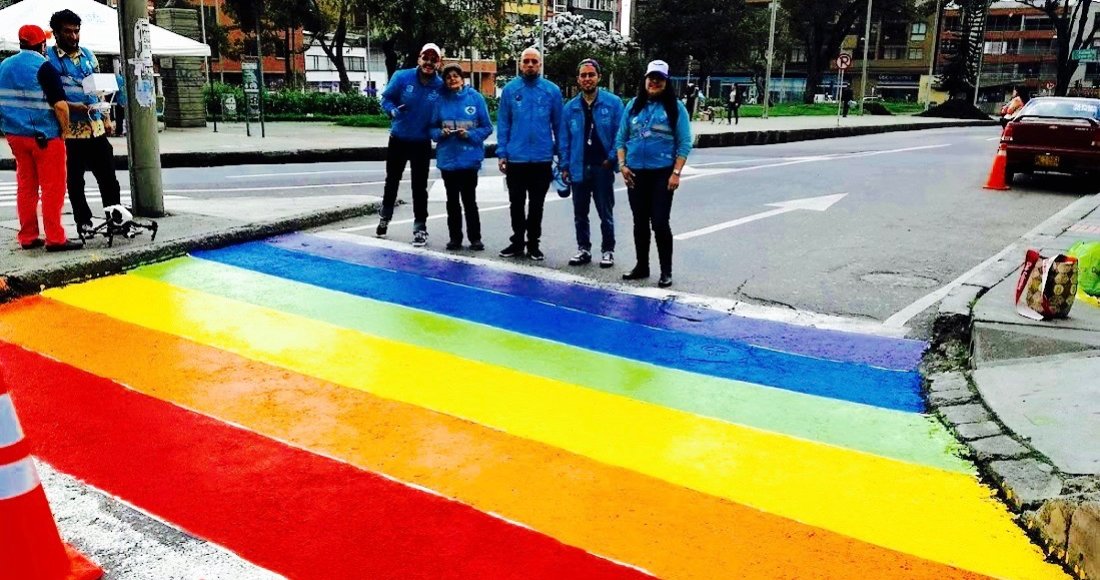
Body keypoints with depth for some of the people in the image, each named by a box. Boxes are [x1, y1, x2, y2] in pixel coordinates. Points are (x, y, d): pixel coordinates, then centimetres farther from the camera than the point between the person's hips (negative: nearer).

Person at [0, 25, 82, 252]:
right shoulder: (43, 67, -12)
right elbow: (60, 105, -19)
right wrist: (64, 130, -6)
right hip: (45, 137, -7)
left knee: (25, 186, 13)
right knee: (52, 187, -1)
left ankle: (27, 237, 17)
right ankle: (55, 238, -1)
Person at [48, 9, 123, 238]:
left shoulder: (88, 55, 12)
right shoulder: (48, 59, -4)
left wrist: (106, 118, 10)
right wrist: (73, 107, -22)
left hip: (96, 128, 4)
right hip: (69, 131, -4)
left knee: (108, 176, 4)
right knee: (75, 181, 6)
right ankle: (84, 221, 16)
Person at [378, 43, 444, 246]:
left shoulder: (441, 86, -11)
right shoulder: (402, 77, -13)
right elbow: (386, 98, -4)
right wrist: (393, 110, -23)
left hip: (422, 143, -1)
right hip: (397, 139, 1)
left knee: (419, 187, 1)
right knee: (392, 181, 18)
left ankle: (420, 228, 11)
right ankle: (384, 218, 39)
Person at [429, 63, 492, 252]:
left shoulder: (475, 97, -3)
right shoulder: (441, 100, 3)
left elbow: (487, 128, -1)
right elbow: (432, 128, 9)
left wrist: (469, 134, -15)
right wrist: (441, 133, -11)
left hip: (469, 158, -3)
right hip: (447, 158, 3)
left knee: (469, 200, 1)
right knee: (452, 200, 10)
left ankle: (475, 238, 11)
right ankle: (455, 238, 20)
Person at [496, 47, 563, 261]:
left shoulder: (552, 90, 1)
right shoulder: (510, 89, 1)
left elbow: (558, 125, 2)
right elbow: (503, 124, 1)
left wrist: (562, 156, 0)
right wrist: (501, 154, -5)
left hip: (542, 159, 0)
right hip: (515, 158, 0)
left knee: (536, 205, 10)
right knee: (516, 203, 11)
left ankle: (533, 243, 22)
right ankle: (517, 241, 24)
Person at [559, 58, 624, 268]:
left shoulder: (613, 102, -2)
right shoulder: (570, 108, 7)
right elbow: (564, 139, 9)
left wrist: (611, 159, -10)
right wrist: (565, 166, 3)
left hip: (602, 167, -3)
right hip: (578, 168, 3)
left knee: (606, 213, 5)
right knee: (580, 213, 11)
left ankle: (608, 250, 17)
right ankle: (583, 249, 24)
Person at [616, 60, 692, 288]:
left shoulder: (675, 107, -2)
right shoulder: (634, 105, 8)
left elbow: (684, 143, -5)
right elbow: (621, 138, 11)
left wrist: (676, 173, -12)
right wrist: (622, 165, -1)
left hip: (662, 174, -4)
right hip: (636, 173, 4)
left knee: (660, 223, -5)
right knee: (640, 222, 12)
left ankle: (666, 271, 7)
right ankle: (642, 266, 25)